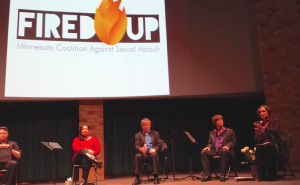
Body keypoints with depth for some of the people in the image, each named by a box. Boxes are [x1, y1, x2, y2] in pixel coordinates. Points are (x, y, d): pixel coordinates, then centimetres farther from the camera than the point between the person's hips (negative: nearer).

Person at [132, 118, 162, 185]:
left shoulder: (155, 133, 19)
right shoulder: (138, 135, 16)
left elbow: (159, 144, 10)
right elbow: (136, 146, 2)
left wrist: (154, 149, -13)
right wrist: (140, 149, -23)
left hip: (152, 152, 0)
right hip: (143, 153, 0)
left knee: (154, 155, -36)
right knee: (137, 156, -33)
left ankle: (156, 177, -29)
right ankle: (138, 178, -26)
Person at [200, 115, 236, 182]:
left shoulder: (229, 131, 14)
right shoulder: (211, 133, 22)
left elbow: (233, 142, 6)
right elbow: (210, 143, 21)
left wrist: (227, 146, -15)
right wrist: (208, 147, -4)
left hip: (224, 149, -3)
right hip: (214, 150, 3)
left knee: (224, 151, -40)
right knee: (203, 152, -25)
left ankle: (223, 175, -33)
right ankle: (207, 175, -25)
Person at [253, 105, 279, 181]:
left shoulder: (275, 121, 9)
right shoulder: (258, 124, 16)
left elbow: (275, 131, -15)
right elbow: (257, 140, 8)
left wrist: (263, 128, -27)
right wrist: (260, 133, -13)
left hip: (271, 145, -2)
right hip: (261, 145, 3)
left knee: (268, 146, -35)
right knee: (259, 149, -30)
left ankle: (271, 175, -24)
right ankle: (262, 176, -14)